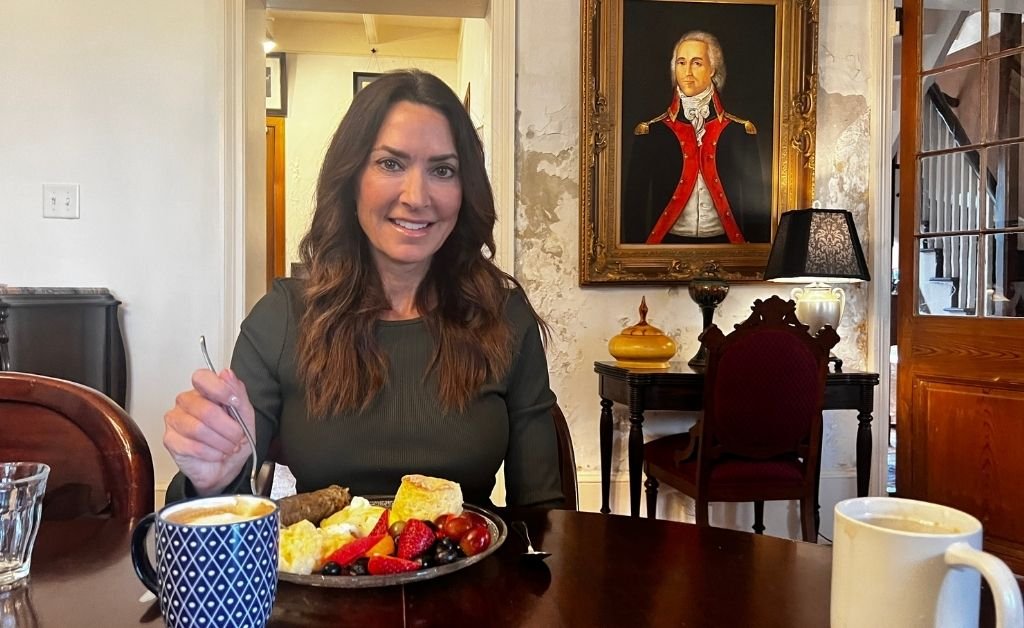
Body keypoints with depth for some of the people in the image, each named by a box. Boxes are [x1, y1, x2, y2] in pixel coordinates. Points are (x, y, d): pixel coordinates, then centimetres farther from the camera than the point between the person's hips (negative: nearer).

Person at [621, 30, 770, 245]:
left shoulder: (740, 131, 4)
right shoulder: (651, 132, 3)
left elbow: (756, 202, 6)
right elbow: (634, 202, 2)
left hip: (723, 241, 1)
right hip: (669, 241, 0)